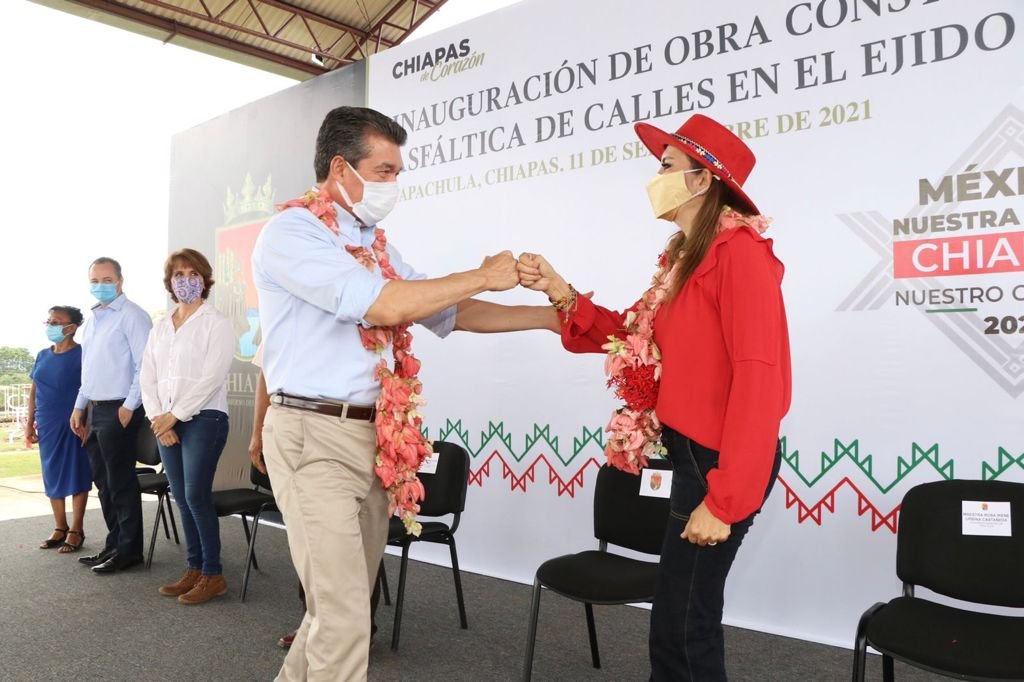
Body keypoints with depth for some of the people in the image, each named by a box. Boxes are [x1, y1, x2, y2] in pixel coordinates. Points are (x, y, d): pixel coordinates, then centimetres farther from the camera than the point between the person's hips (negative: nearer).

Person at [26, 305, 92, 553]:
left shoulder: (82, 354, -8)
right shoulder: (43, 355, 11)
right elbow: (34, 390, 16)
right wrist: (30, 422, 11)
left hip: (73, 425, -6)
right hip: (47, 425, 6)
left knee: (76, 474, 0)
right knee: (52, 476, 10)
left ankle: (76, 530, 8)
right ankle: (60, 528, 22)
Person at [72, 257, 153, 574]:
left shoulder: (132, 316, -9)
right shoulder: (91, 320, 17)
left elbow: (145, 366, -16)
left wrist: (129, 407, -18)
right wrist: (79, 407, 18)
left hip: (119, 410, -9)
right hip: (95, 410, 9)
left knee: (121, 483, -3)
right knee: (104, 483, 14)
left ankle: (128, 550, 6)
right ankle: (114, 544, 25)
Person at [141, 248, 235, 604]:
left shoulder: (216, 322, -4)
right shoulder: (160, 327, 14)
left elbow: (212, 377, -13)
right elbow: (148, 376, 10)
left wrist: (175, 415, -13)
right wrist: (157, 417, -4)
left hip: (204, 418, -6)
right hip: (166, 422, 6)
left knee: (196, 495, -8)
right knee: (181, 498, 8)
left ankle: (213, 574, 3)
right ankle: (193, 569, 18)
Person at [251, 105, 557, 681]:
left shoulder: (375, 244, 15)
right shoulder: (292, 233, -9)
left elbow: (449, 314, 19)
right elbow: (381, 306, -21)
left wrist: (550, 317, 13)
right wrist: (482, 277, -11)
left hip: (377, 437, 7)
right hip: (315, 436, -7)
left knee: (345, 600, 15)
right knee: (343, 614, -6)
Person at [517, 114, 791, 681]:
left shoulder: (740, 250, -16)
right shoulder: (685, 256, 12)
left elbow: (757, 378, -23)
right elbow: (636, 338, 14)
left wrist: (724, 498, -24)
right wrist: (561, 293, 4)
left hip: (721, 461, -9)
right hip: (697, 453, 9)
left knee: (686, 622, 3)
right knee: (675, 615, 19)